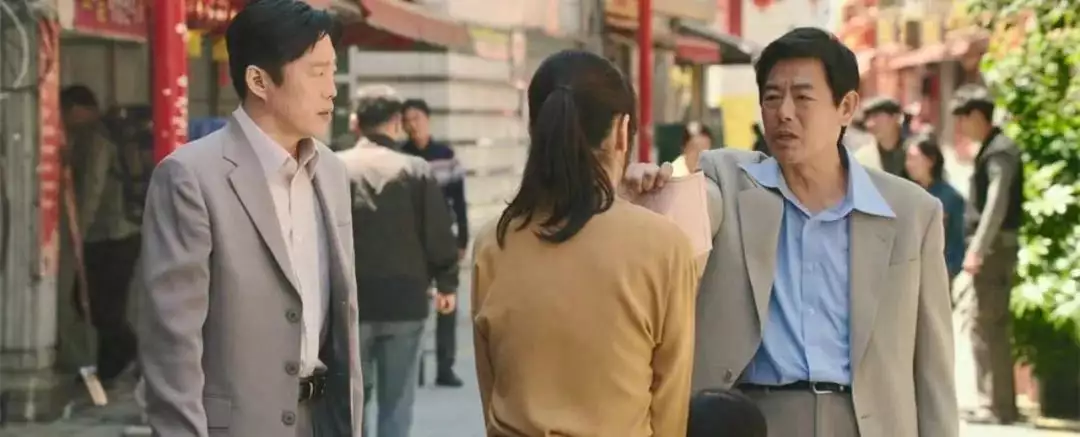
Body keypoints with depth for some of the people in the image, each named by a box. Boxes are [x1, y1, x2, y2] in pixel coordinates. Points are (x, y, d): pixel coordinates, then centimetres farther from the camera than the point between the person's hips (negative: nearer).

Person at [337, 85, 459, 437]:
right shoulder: (416, 170, -5)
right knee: (396, 402, 7)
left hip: (350, 300, 1)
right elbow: (439, 234, -3)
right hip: (404, 298, 0)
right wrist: (446, 283, 11)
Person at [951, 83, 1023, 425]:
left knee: (987, 327, -10)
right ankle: (1000, 404, 18)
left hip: (996, 248, -10)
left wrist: (977, 249, -28)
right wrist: (978, 248, 19)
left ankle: (997, 406, -10)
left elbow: (997, 204, -23)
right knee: (992, 327, 13)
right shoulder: (989, 150, 16)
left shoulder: (1000, 151, -13)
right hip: (991, 249, 10)